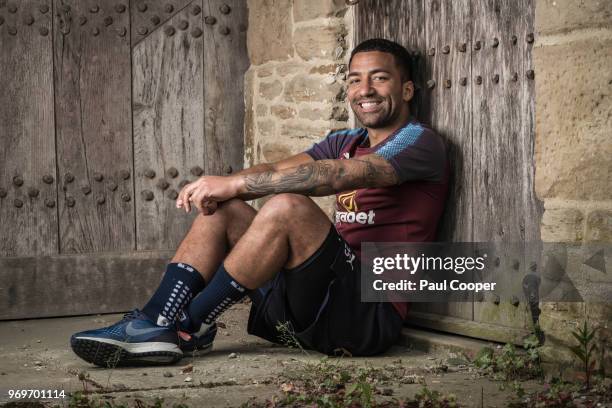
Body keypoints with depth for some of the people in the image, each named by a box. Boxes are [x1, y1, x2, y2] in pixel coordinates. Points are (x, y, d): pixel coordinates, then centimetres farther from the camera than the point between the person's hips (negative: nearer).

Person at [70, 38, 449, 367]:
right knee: (222, 208, 2)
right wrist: (219, 187, -15)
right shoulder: (345, 142, 20)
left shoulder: (421, 143, -4)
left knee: (287, 207, -28)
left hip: (370, 314, -8)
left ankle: (188, 328, -16)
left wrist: (236, 184, -22)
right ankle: (155, 325, -15)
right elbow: (279, 168, 5)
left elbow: (337, 176, -20)